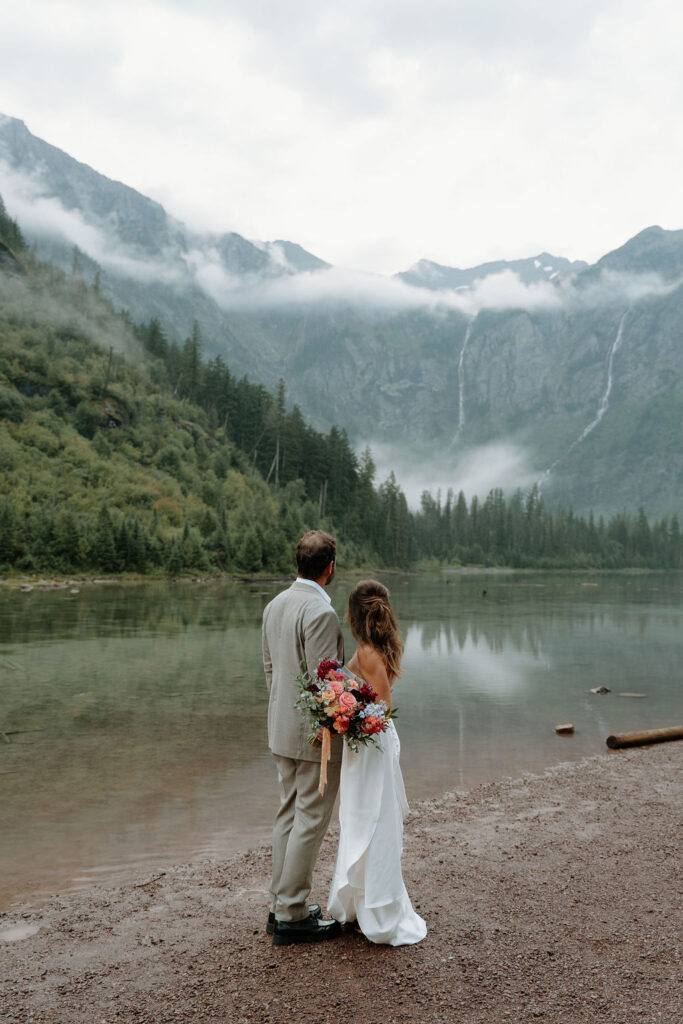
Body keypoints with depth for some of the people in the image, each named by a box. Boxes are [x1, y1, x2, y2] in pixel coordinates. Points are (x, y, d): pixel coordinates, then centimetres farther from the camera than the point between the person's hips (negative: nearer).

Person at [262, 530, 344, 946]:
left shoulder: (275, 605, 5)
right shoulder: (321, 612, -22)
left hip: (283, 728, 9)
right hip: (316, 731, -9)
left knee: (289, 815, 17)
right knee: (310, 821, 2)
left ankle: (282, 906, 27)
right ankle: (292, 916, 11)